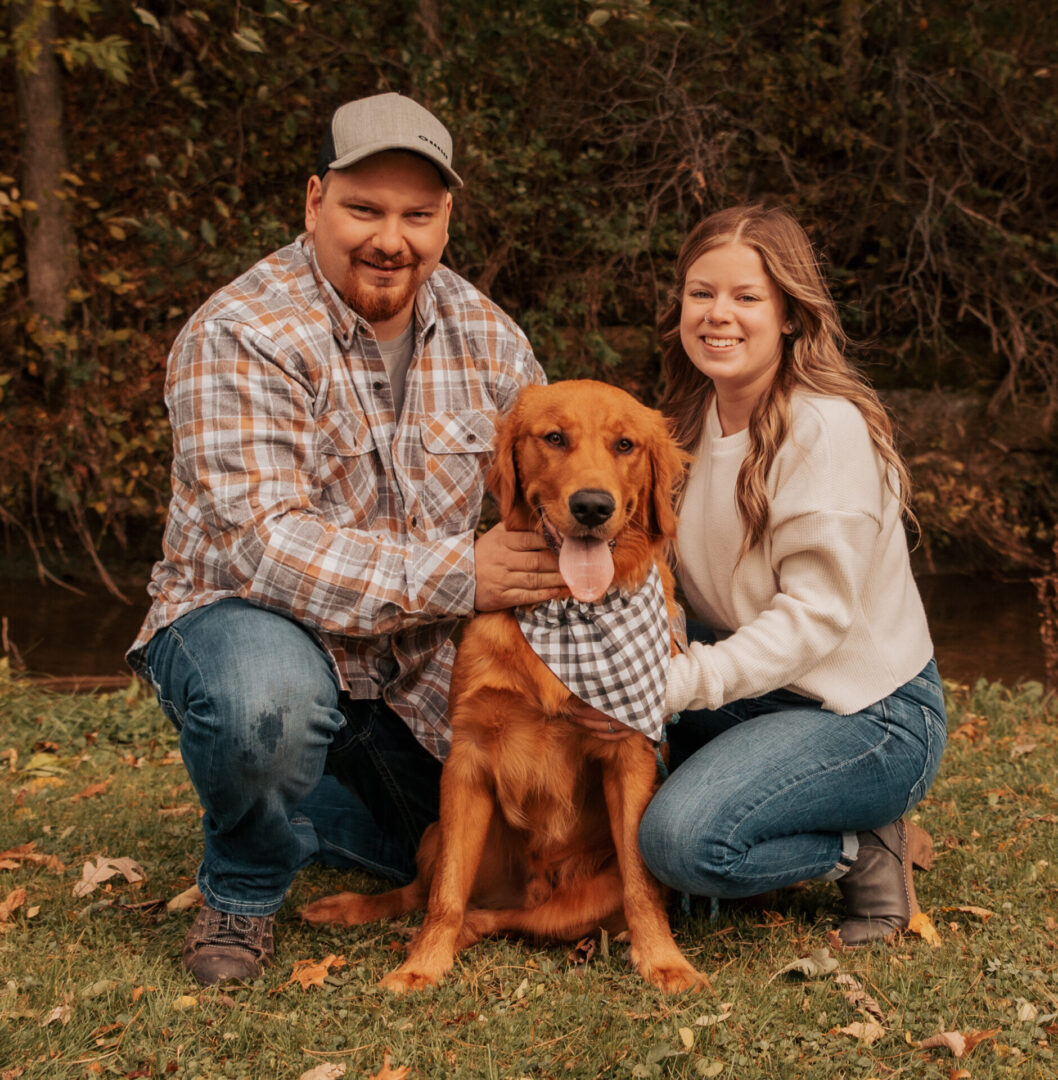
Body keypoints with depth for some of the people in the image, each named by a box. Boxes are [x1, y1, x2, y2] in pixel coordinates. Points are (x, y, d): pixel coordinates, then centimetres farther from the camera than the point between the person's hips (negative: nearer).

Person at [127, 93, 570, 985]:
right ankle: (243, 886, -6)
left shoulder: (483, 334, -1)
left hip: (424, 670, 6)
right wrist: (455, 576, -33)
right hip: (248, 620, -6)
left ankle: (300, 810, 24)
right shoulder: (240, 340, -20)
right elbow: (262, 546, -29)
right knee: (271, 695, -40)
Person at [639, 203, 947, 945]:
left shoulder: (826, 427, -19)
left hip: (872, 713, -8)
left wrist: (683, 681, -30)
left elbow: (816, 615, -22)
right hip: (762, 690, 8)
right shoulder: (697, 419, 5)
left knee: (683, 837, -27)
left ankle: (867, 850, -2)